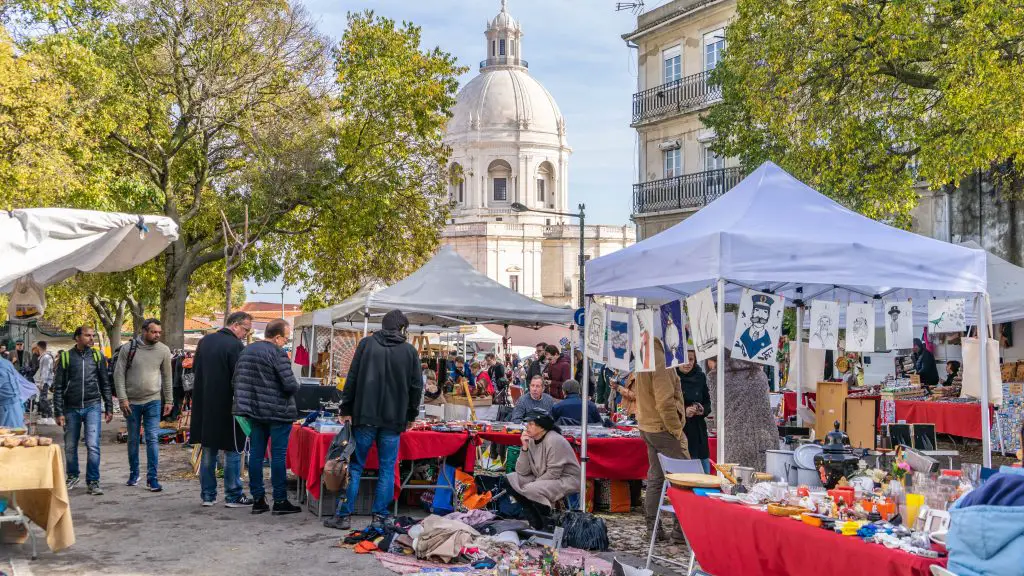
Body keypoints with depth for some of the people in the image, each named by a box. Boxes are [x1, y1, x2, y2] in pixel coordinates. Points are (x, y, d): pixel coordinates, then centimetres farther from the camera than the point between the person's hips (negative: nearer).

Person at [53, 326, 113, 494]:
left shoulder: (98, 356, 6)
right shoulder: (66, 357, 1)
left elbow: (105, 384, 10)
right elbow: (58, 387, 2)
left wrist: (109, 408, 6)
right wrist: (59, 412, -3)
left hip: (92, 406, 0)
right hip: (71, 408, 0)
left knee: (93, 445, -9)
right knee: (70, 447, 11)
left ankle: (92, 482, -2)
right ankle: (72, 477, 31)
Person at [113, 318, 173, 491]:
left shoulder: (163, 350, -1)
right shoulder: (129, 348, -6)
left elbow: (166, 377, 7)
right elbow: (119, 374, -5)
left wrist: (169, 401, 6)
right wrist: (123, 399, -10)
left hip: (153, 401, 0)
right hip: (132, 401, 0)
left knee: (152, 439, -5)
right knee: (133, 440, 12)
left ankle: (152, 478, -2)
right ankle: (133, 474, 27)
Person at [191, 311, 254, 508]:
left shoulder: (204, 341, 8)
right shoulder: (236, 346, -16)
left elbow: (194, 369, 19)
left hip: (203, 407, 7)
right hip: (226, 408, -7)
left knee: (208, 452, 14)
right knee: (232, 451, 3)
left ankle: (208, 495, 18)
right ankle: (233, 496, 7)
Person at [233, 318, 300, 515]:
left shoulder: (246, 351, 8)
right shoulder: (278, 353, -16)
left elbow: (235, 380, 13)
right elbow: (290, 384, -19)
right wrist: (295, 386, 2)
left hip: (254, 411, 7)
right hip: (278, 412, -7)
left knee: (256, 454, 10)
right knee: (278, 456, 0)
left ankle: (258, 499, 14)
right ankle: (280, 501, 5)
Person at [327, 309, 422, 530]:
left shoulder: (366, 344, 2)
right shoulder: (410, 351, 3)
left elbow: (352, 379, 0)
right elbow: (416, 387, 6)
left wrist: (346, 410, 7)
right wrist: (410, 416, 18)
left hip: (365, 416, 0)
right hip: (394, 419, 0)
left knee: (355, 466, 6)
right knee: (387, 468, 7)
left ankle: (344, 515, 7)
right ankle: (379, 517, 6)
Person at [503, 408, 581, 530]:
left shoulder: (554, 440, -20)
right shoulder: (531, 440, 2)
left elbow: (554, 473, -23)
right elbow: (522, 472, -2)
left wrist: (533, 484, -15)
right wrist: (525, 448, -12)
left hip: (566, 480, -9)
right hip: (542, 479, 9)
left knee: (531, 490, -31)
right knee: (510, 480, -1)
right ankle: (536, 523, 1)